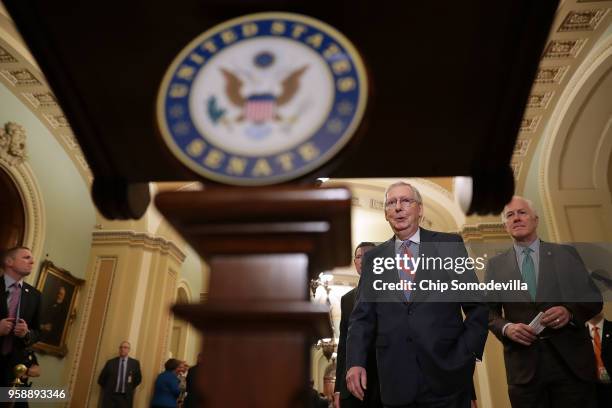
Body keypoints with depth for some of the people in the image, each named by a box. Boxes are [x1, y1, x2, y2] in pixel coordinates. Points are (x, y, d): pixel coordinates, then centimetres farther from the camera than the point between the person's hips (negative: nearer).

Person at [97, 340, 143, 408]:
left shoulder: (134, 363, 7)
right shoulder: (110, 362, 6)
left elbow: (138, 378, 13)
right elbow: (101, 379, 10)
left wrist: (130, 389, 9)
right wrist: (107, 389, 7)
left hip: (125, 397, 0)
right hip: (110, 396, 0)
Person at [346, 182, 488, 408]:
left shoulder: (450, 245, 1)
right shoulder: (373, 258, 6)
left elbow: (476, 305, 2)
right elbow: (362, 316, 4)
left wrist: (466, 353, -7)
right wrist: (355, 362, -8)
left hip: (446, 374, -1)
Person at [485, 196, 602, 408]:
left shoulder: (566, 254, 8)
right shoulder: (495, 265, 7)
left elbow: (593, 297, 4)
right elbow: (489, 312, 7)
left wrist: (570, 312, -15)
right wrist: (506, 328, -14)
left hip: (572, 359, 0)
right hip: (523, 364, 0)